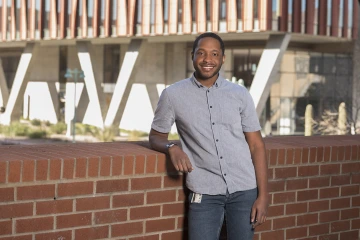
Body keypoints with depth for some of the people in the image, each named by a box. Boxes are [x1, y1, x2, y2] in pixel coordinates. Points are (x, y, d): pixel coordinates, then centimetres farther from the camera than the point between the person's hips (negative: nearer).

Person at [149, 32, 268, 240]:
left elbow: (256, 145, 5)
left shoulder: (240, 95, 4)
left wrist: (263, 195, -2)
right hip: (205, 193, -1)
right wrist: (172, 148, -13)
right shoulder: (173, 95, 0)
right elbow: (156, 136, 11)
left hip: (244, 190, 1)